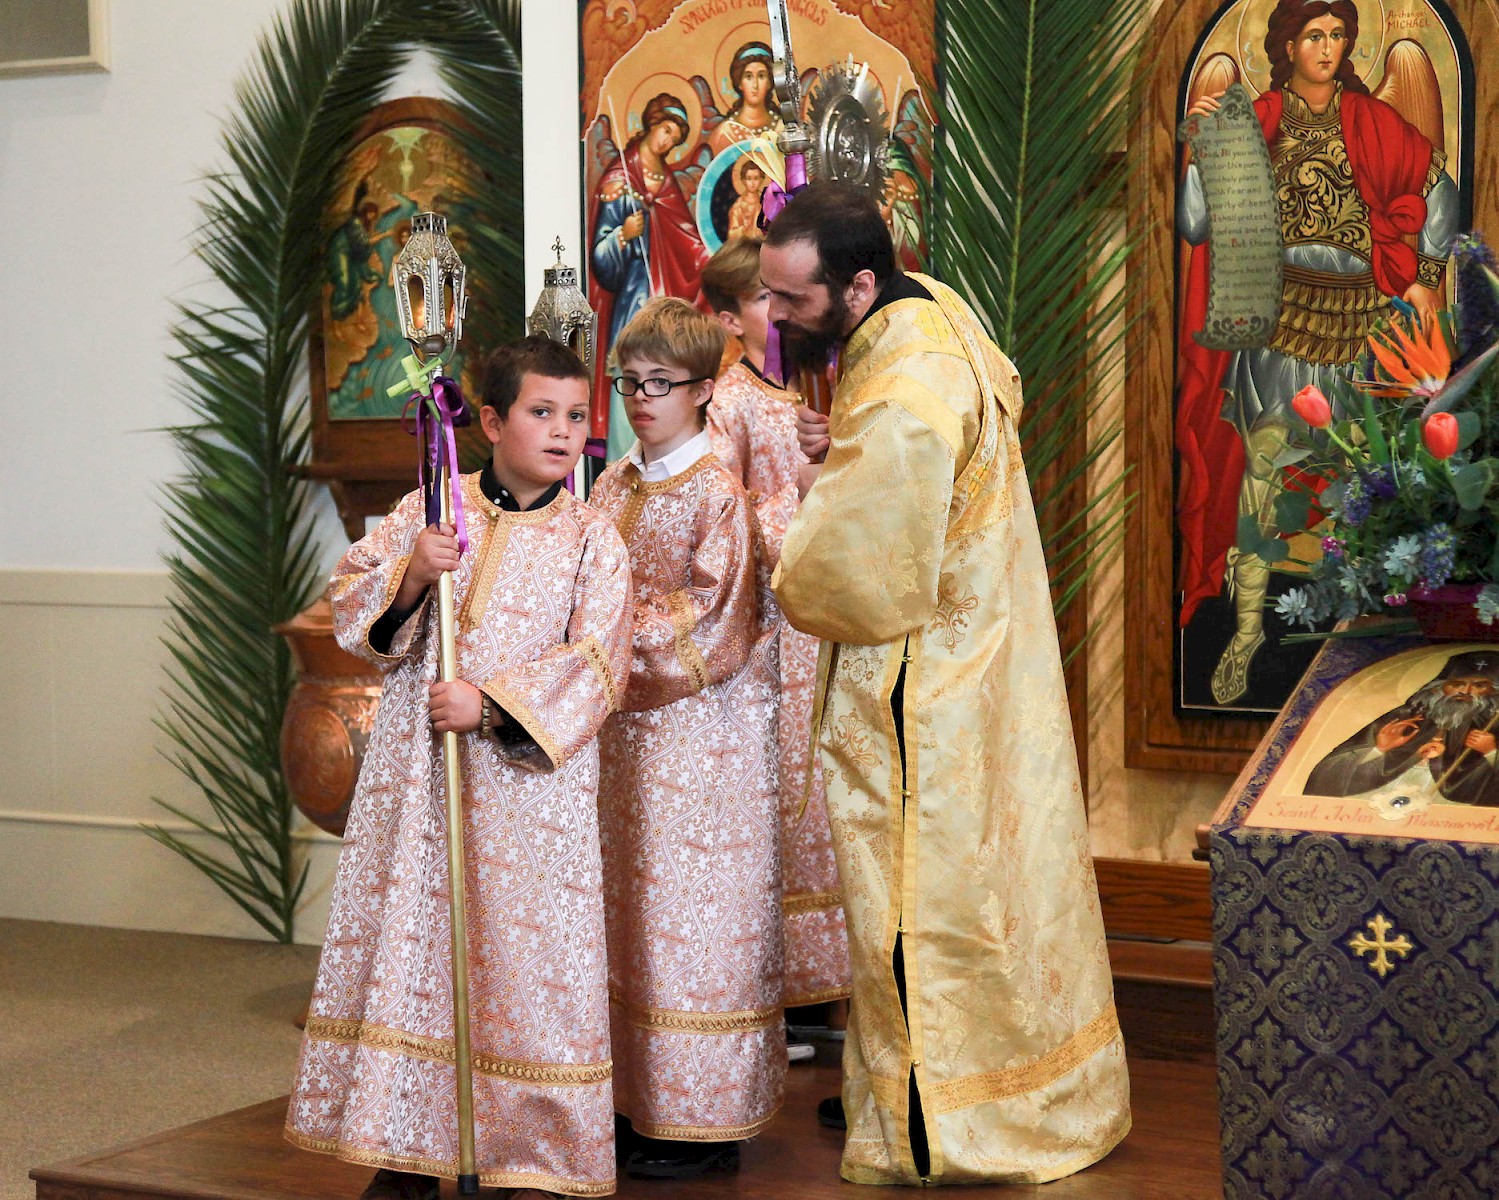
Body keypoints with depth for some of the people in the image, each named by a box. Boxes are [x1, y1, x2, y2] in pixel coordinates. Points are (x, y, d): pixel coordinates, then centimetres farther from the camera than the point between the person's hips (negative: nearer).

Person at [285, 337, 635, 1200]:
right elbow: (353, 615, 3)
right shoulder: (427, 512, 6)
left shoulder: (592, 540, 0)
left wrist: (494, 704, -16)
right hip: (418, 769, 2)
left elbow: (596, 666, -7)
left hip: (530, 784, -2)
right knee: (409, 943, 5)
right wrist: (411, 575, -15)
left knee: (527, 950, -1)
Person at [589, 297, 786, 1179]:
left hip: (701, 737, -7)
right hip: (628, 727, 7)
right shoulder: (613, 486, 11)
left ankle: (706, 1122, 7)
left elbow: (717, 627, -15)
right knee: (635, 916, 10)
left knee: (694, 916, -1)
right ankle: (645, 1102, 19)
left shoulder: (719, 494, -11)